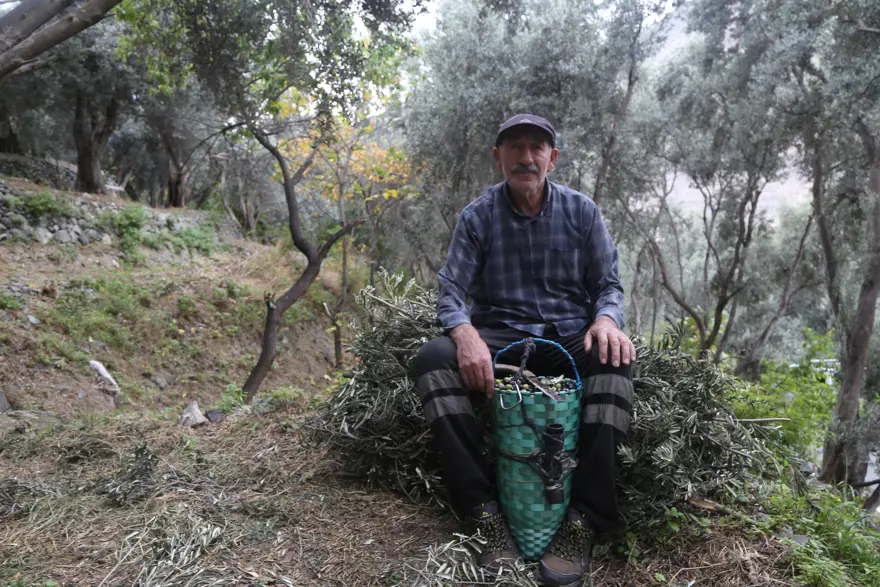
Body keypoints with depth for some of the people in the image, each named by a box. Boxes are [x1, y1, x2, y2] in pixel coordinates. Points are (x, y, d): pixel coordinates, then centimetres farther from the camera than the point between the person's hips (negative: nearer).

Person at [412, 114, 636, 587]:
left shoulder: (581, 211, 4)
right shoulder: (476, 216, 1)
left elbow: (609, 284, 6)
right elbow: (450, 294, -5)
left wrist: (606, 319, -20)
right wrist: (466, 334, -29)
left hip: (571, 335, 1)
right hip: (500, 336, 0)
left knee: (615, 357, -34)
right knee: (431, 358, -29)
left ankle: (583, 522, -30)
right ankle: (486, 515, -31)